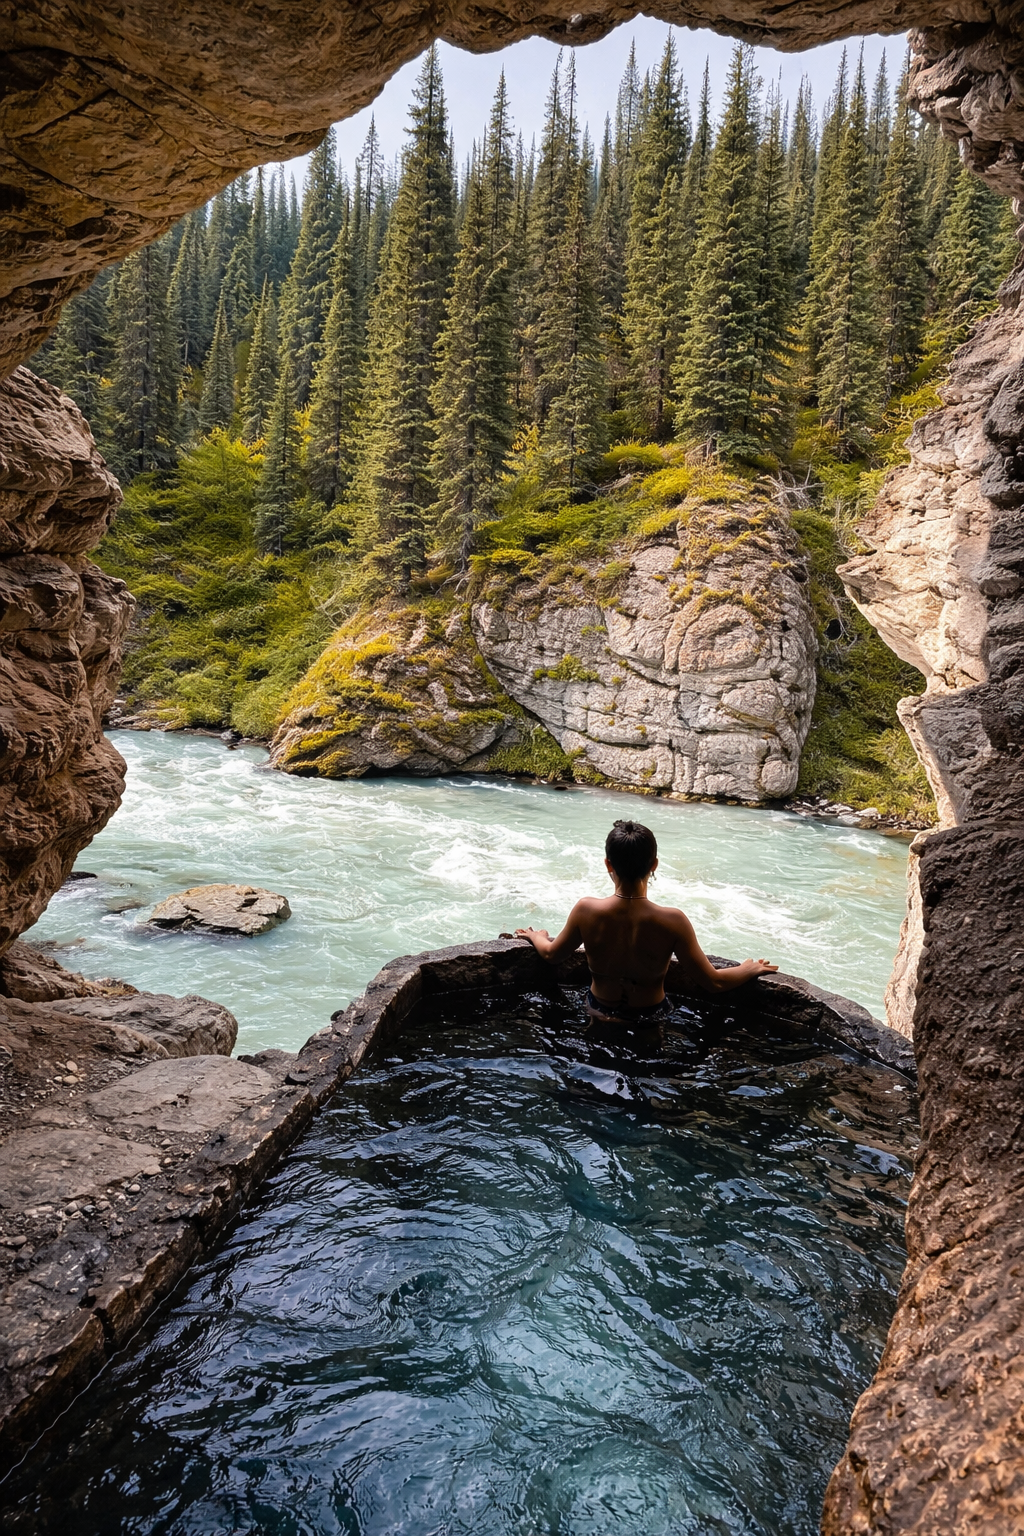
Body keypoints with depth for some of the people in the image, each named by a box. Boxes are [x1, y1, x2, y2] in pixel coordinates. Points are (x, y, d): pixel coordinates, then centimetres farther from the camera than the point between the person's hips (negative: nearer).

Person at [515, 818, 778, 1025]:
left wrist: (537, 936, 17)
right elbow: (714, 982, -20)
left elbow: (550, 953, -5)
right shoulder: (672, 921, -31)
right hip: (649, 1019, -2)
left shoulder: (586, 910, -25)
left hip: (599, 1015, 2)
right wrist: (750, 969, -1)